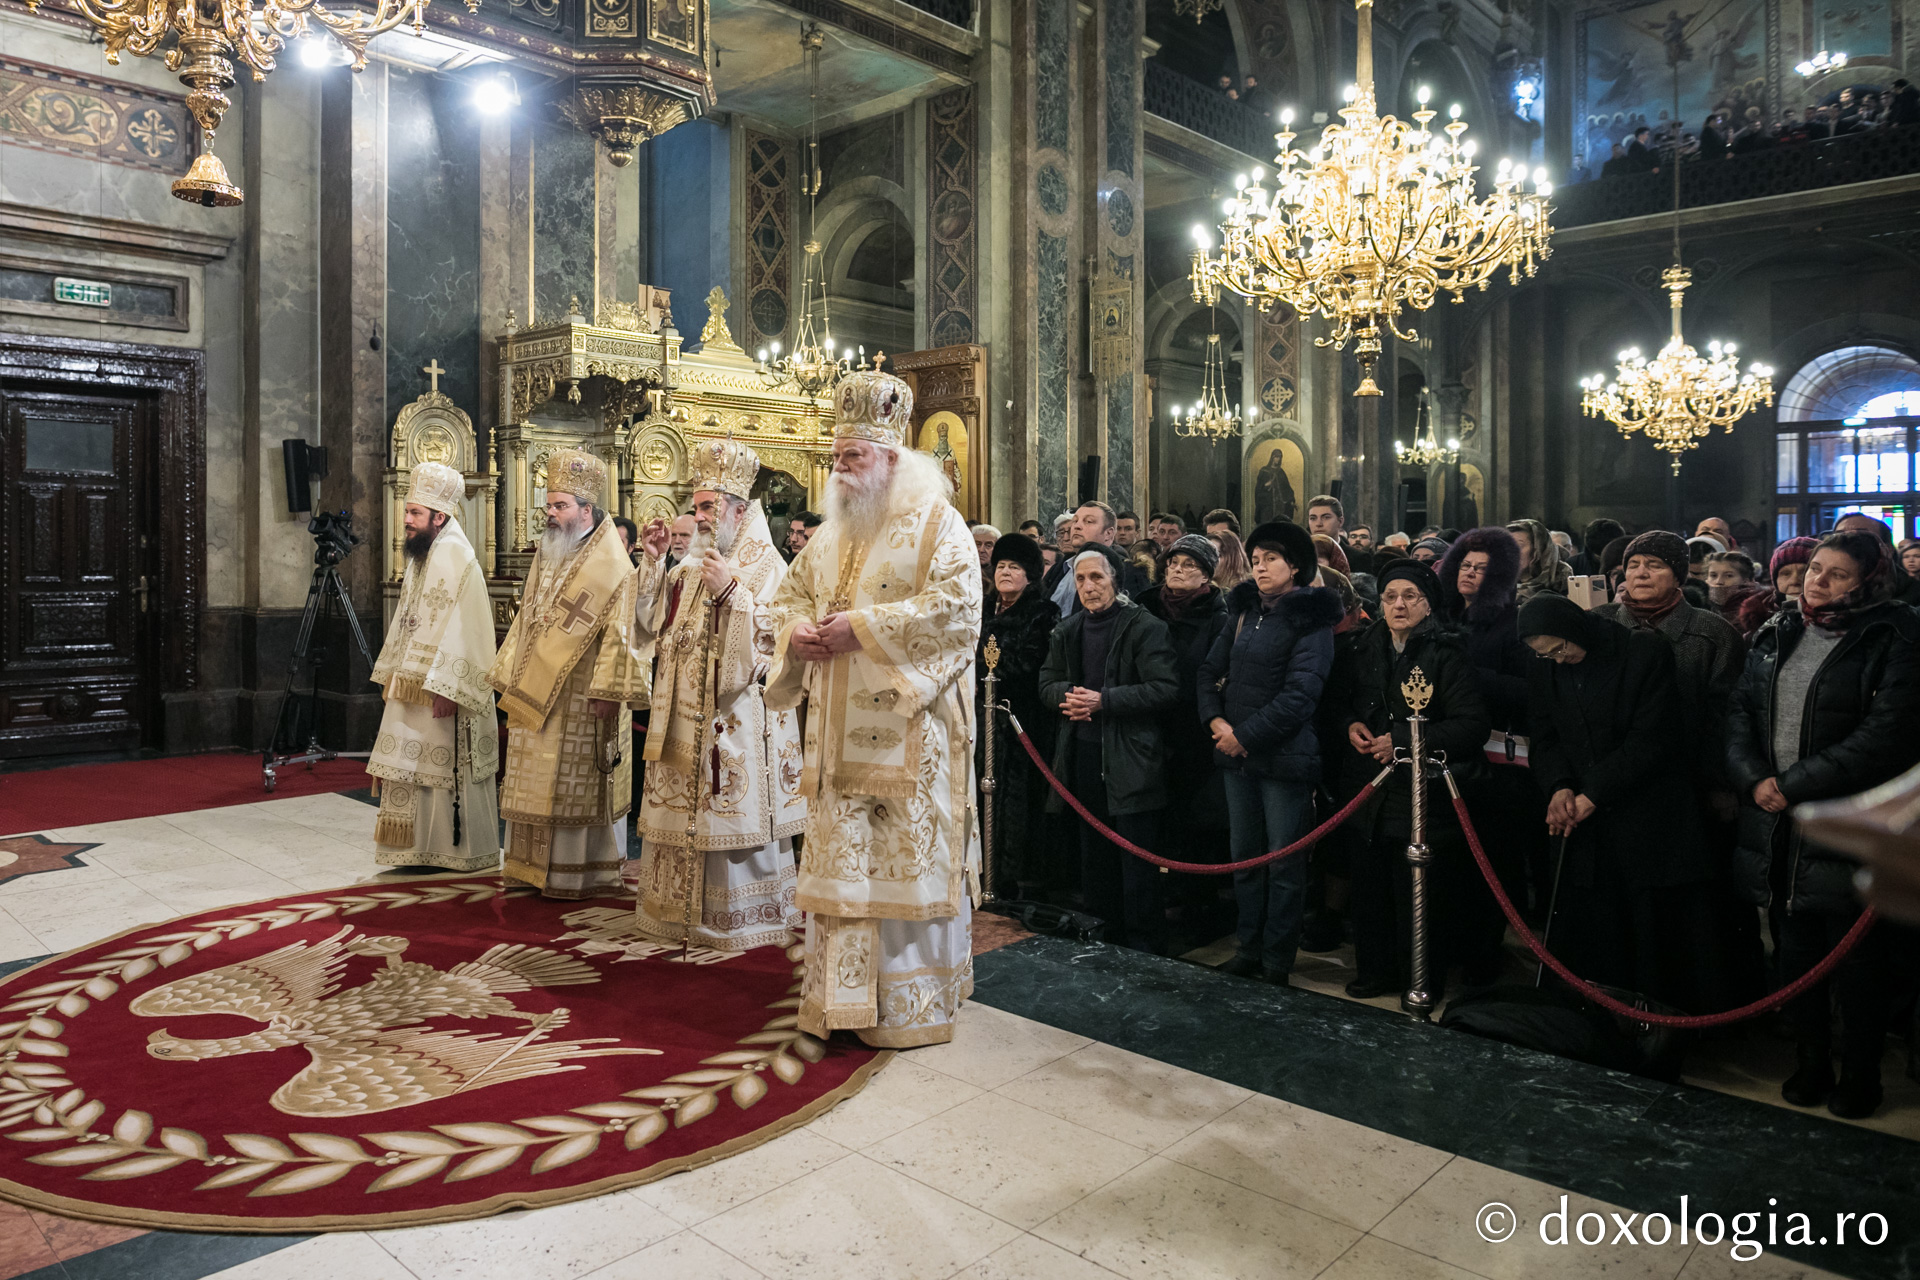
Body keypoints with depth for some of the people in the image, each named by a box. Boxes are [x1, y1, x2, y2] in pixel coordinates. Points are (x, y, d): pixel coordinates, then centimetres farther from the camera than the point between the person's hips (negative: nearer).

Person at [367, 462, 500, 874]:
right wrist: (390, 676, 18)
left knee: (445, 769, -1)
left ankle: (452, 850, 10)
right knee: (413, 767, 13)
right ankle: (420, 849, 23)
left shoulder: (456, 559, -16)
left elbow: (463, 628, -22)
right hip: (411, 685, 9)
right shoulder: (421, 557, 13)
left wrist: (446, 688, -26)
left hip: (441, 688, -9)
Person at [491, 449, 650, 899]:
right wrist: (511, 678, 15)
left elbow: (619, 631, -16)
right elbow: (526, 620, 19)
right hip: (535, 696, 8)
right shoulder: (545, 558, 14)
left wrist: (607, 690, -22)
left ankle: (587, 872, 9)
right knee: (538, 785, 11)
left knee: (579, 785, -1)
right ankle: (537, 866, 21)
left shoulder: (610, 566, -10)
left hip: (579, 698, -7)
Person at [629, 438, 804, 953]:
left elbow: (773, 639, -16)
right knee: (681, 816, 11)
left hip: (737, 718, -7)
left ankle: (744, 918, 10)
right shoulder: (692, 563, 14)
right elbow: (653, 624, 11)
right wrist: (653, 564, 1)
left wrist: (730, 590, -23)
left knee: (734, 821, -3)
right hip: (684, 716, 7)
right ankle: (681, 910, 23)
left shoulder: (766, 566, -6)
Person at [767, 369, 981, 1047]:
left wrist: (862, 627, -18)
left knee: (909, 856, -2)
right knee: (838, 856, 10)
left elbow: (956, 603, -16)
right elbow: (789, 598, 23)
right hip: (839, 731, 7)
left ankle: (914, 1003, 11)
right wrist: (799, 632, -1)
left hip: (907, 732, -7)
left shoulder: (936, 523, -4)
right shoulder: (829, 536, 18)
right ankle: (842, 994, 21)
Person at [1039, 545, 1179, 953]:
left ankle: (1144, 946, 10)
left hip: (1131, 760, -6)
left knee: (1138, 859, -2)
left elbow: (1165, 689, -16)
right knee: (1094, 855, 15)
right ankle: (1104, 945, 27)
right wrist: (1066, 695, -7)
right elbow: (1047, 682, 16)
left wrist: (1103, 700, -20)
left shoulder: (1145, 627, -8)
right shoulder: (1067, 631, 12)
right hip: (1084, 755, 6)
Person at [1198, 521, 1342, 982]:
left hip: (1284, 755, -6)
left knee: (1284, 862, 2)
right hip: (1236, 754, 6)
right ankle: (1247, 950, 25)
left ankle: (1276, 962, 13)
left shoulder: (1311, 620, -8)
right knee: (1245, 857, 14)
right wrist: (1216, 722, -6)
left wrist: (1244, 735, -15)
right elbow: (1211, 671, 10)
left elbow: (1300, 694, -16)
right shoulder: (1243, 612, 11)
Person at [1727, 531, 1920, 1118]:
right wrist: (1754, 778, -9)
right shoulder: (1777, 636, 10)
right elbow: (1742, 711, 8)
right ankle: (1810, 1064, 30)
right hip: (1776, 827, 5)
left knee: (1856, 959, 6)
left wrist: (1796, 784, -17)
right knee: (1794, 953, 14)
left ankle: (1860, 1075, 24)